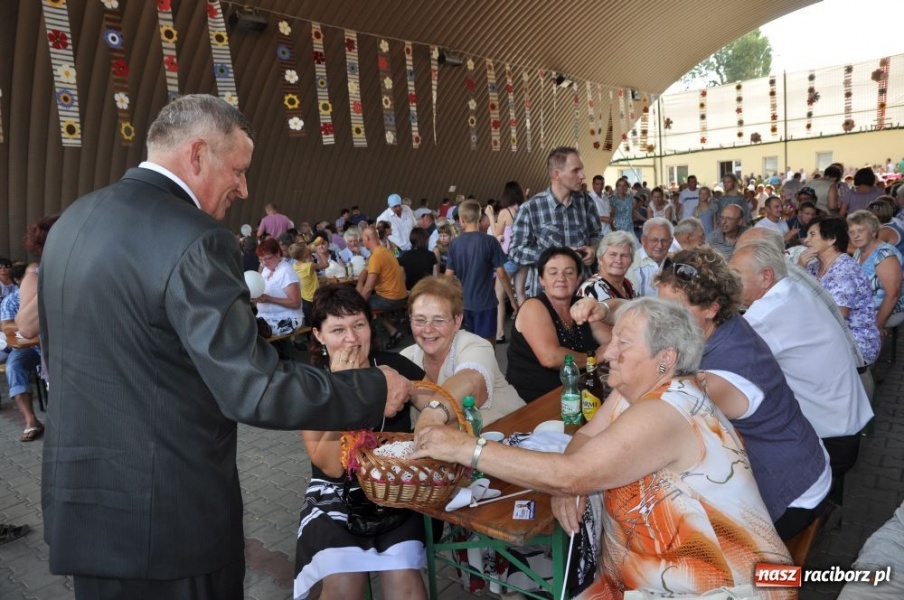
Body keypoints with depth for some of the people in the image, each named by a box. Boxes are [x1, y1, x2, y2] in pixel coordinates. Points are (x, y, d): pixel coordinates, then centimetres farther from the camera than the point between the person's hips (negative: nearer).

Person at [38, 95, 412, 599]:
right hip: (166, 515, -8)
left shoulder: (73, 221, 5)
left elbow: (57, 355, 16)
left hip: (78, 498, 8)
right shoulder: (194, 239, -23)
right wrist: (375, 389, -14)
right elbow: (255, 391, -26)